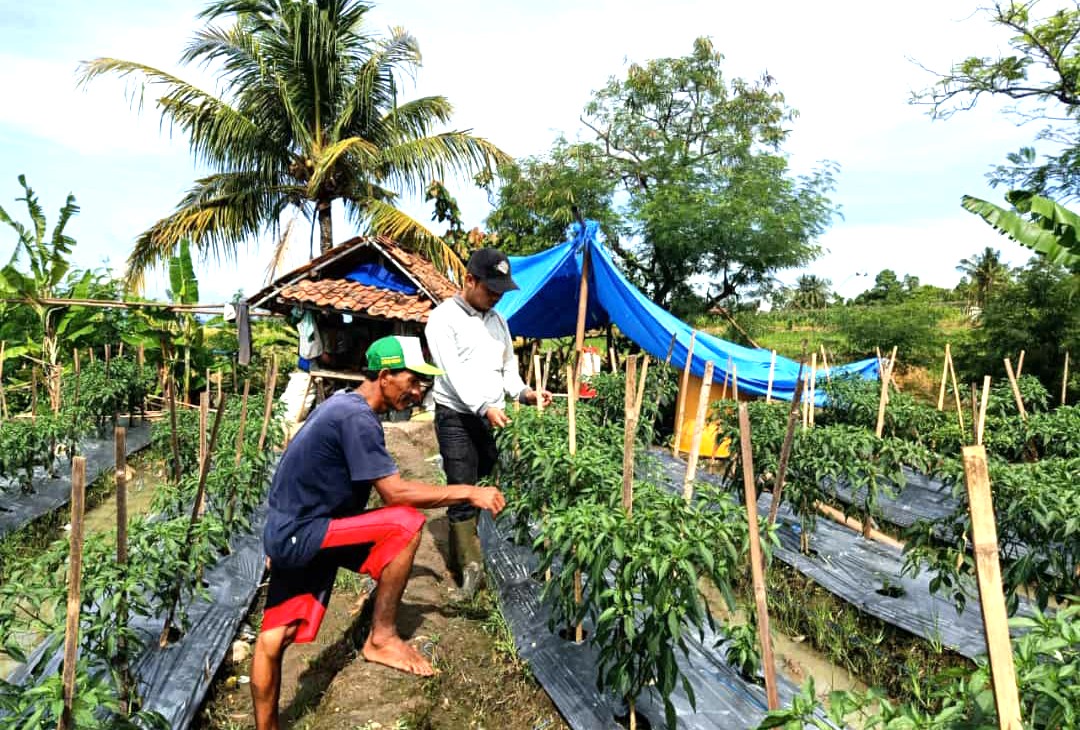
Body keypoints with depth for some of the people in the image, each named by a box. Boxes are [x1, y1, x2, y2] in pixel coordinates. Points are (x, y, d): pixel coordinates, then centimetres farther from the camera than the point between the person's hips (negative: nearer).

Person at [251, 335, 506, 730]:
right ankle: (382, 638, -7)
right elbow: (394, 493, -25)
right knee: (405, 523, -20)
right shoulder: (356, 418, -22)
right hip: (300, 536, -10)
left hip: (290, 533, 10)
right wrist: (468, 493, -20)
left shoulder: (346, 402, 9)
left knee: (274, 638, 17)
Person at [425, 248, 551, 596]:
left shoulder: (497, 319, 13)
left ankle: (460, 559, 21)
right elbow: (454, 373, -17)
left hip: (494, 418, 6)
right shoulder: (443, 318, -8)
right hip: (457, 418, -6)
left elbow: (508, 365, 15)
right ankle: (471, 566, 6)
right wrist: (484, 408, -29)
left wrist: (523, 392, -5)